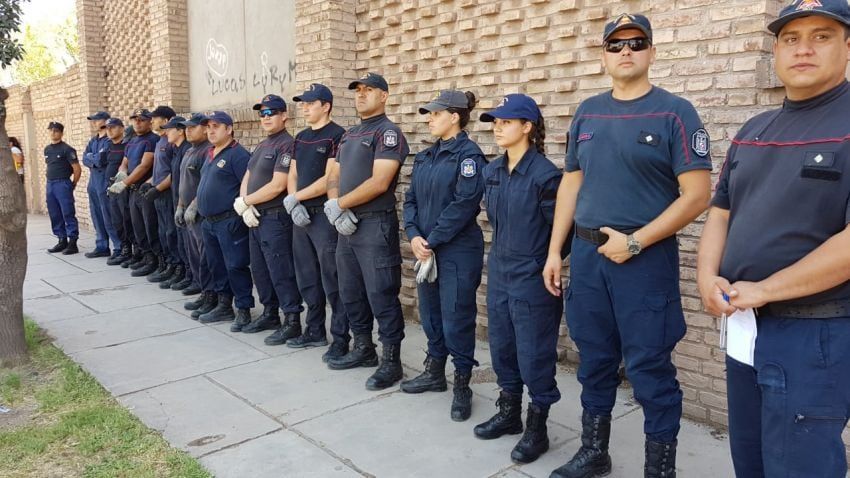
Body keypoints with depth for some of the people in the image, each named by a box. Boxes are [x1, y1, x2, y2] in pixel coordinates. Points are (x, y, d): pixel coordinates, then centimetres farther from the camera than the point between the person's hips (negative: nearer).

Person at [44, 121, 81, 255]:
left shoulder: (67, 149, -8)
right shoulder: (47, 149, 13)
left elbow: (77, 169, -10)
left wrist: (72, 185, -3)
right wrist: (51, 181, 16)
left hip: (63, 184, -7)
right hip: (50, 184, 8)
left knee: (68, 214, -7)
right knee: (55, 215, 11)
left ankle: (73, 243, -4)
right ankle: (62, 240, 20)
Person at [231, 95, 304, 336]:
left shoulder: (287, 145, -12)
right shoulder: (261, 146, 17)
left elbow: (278, 185, -20)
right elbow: (246, 178, 15)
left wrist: (244, 201, -11)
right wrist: (246, 206, -5)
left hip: (276, 218, -9)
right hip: (256, 218, 9)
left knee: (281, 272, -7)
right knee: (260, 270, 15)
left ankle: (292, 321, 1)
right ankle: (269, 314, 28)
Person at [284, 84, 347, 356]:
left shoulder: (337, 135, -9)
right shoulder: (301, 137, 16)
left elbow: (330, 179, -17)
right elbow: (292, 176, 15)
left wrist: (294, 198, -11)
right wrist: (294, 206, -4)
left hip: (325, 216, -8)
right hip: (301, 215, 8)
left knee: (332, 281, -5)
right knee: (307, 278, 14)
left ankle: (340, 339, 4)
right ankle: (315, 331, 26)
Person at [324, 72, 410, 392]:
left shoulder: (388, 133, -9)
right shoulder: (349, 135, 18)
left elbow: (379, 183, -20)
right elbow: (334, 177, 15)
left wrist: (339, 204, -13)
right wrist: (337, 209, -5)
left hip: (375, 225, -9)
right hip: (347, 225, 9)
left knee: (381, 295, -4)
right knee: (351, 292, 16)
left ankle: (391, 361, 8)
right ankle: (363, 349, 30)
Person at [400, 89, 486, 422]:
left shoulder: (469, 154, -10)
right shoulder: (425, 157, 14)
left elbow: (463, 205, -18)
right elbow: (411, 199, 10)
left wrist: (432, 242, -16)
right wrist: (414, 236, -6)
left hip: (458, 252, -7)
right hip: (426, 250, 8)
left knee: (456, 319, -1)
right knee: (429, 313, 16)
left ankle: (462, 385, 14)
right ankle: (434, 372, 33)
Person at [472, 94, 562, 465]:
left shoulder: (545, 175, -16)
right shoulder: (491, 172, 6)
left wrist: (546, 264, -7)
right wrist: (502, 254, 16)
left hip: (532, 278, -7)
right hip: (499, 273, 7)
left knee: (534, 354, 3)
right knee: (501, 346, 16)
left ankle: (536, 427, 19)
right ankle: (509, 413, 34)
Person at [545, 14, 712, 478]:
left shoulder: (674, 112, -5)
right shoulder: (587, 113, 10)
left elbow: (697, 195, -10)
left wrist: (635, 242, -16)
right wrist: (554, 251, 9)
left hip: (646, 259, -5)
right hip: (587, 255, 5)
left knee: (650, 369, 2)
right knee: (594, 360, 15)